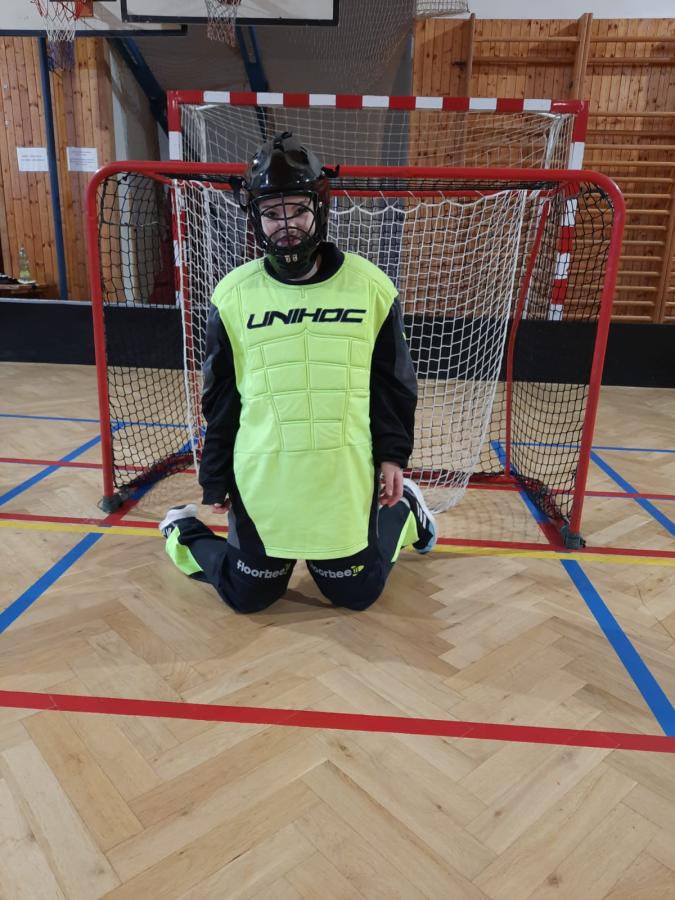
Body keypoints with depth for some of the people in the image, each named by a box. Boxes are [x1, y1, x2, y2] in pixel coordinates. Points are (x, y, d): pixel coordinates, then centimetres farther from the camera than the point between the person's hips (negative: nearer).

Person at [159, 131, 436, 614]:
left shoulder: (370, 286, -4)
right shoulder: (233, 295, -4)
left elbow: (394, 382, 4)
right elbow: (220, 398, 3)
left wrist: (393, 454, 0)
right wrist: (215, 477, 6)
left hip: (347, 478, 0)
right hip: (261, 480, 0)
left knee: (356, 592, 15)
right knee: (248, 596, 12)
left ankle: (404, 510, 40)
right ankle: (183, 533, 40)